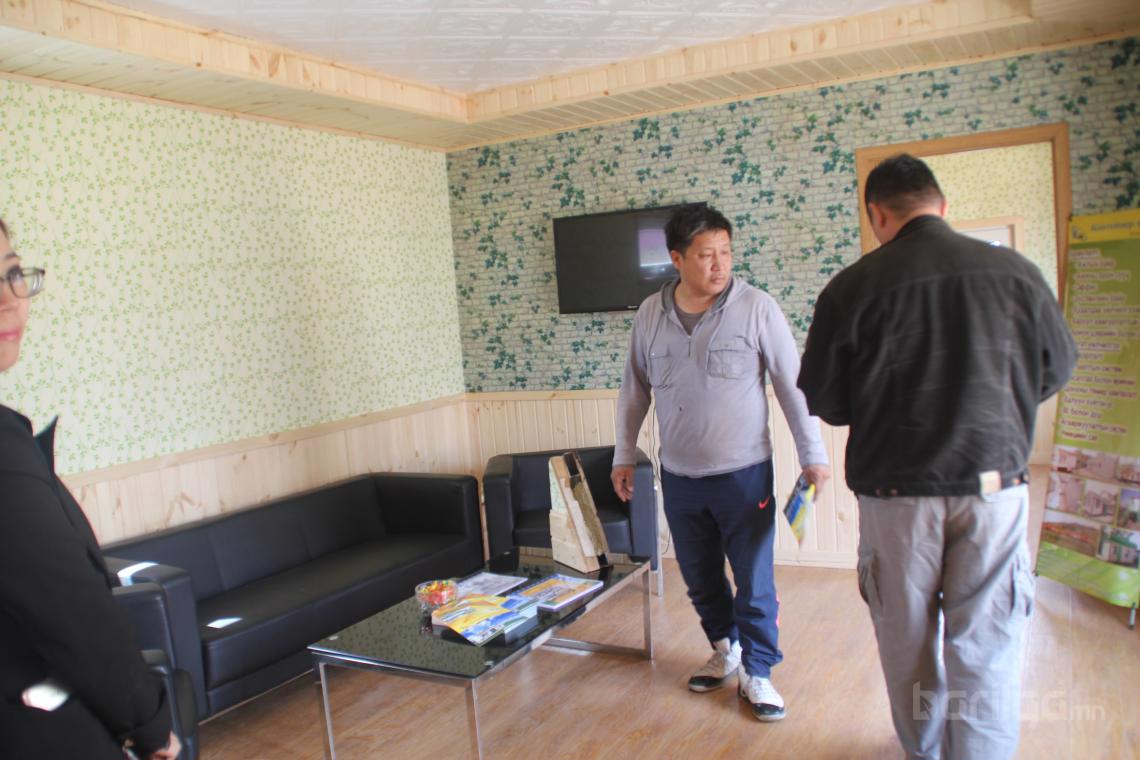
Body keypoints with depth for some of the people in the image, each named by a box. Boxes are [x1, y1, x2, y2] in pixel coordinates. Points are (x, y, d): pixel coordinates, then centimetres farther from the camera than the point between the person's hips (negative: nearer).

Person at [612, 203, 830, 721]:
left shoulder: (756, 307, -10)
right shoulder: (650, 314, 0)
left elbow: (792, 384, -5)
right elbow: (634, 389, 9)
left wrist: (812, 455, -5)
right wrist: (624, 456, 11)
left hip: (743, 473, -3)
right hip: (679, 478, 4)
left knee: (754, 582, 5)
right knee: (700, 580, 17)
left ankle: (757, 672, 25)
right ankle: (725, 650, 40)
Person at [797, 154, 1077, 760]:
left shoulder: (850, 288, -9)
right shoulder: (1014, 271, -3)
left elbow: (823, 401, -2)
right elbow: (1057, 368, 11)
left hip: (895, 489, 0)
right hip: (995, 484, 1)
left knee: (908, 641, 18)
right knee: (985, 649, 9)